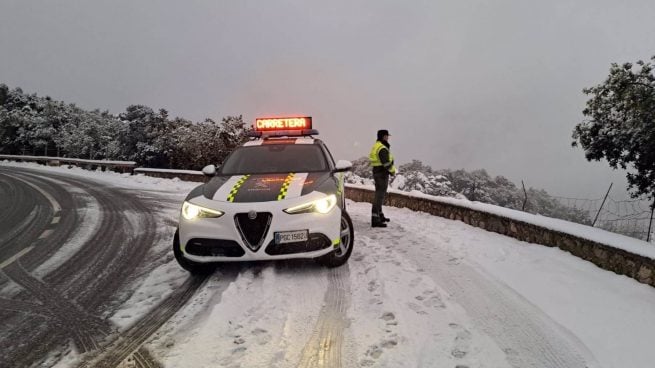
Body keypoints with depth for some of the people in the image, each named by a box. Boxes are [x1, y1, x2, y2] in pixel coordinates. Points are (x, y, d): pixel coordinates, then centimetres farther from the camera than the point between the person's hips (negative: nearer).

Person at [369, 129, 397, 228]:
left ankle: (379, 216, 32)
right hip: (382, 173, -10)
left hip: (376, 172, 10)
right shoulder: (382, 148, -18)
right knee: (380, 195, -9)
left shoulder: (376, 146, 13)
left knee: (379, 194, 20)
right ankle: (375, 219, -10)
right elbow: (386, 163, -23)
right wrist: (393, 170, -6)